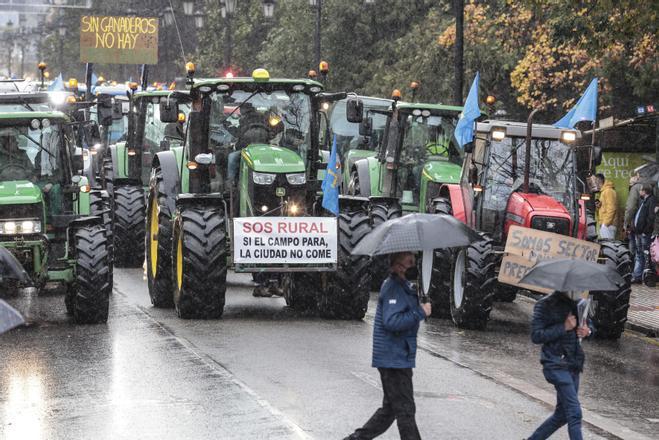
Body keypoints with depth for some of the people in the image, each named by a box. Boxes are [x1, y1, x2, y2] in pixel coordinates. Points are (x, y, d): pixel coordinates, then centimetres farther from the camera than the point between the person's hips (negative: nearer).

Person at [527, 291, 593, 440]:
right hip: (556, 364, -7)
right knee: (574, 413, -15)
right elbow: (536, 336, -13)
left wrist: (587, 330, -4)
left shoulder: (577, 303, 9)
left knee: (562, 414, 12)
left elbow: (589, 324, 21)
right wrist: (564, 327, -19)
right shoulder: (545, 305, -9)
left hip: (574, 364, 7)